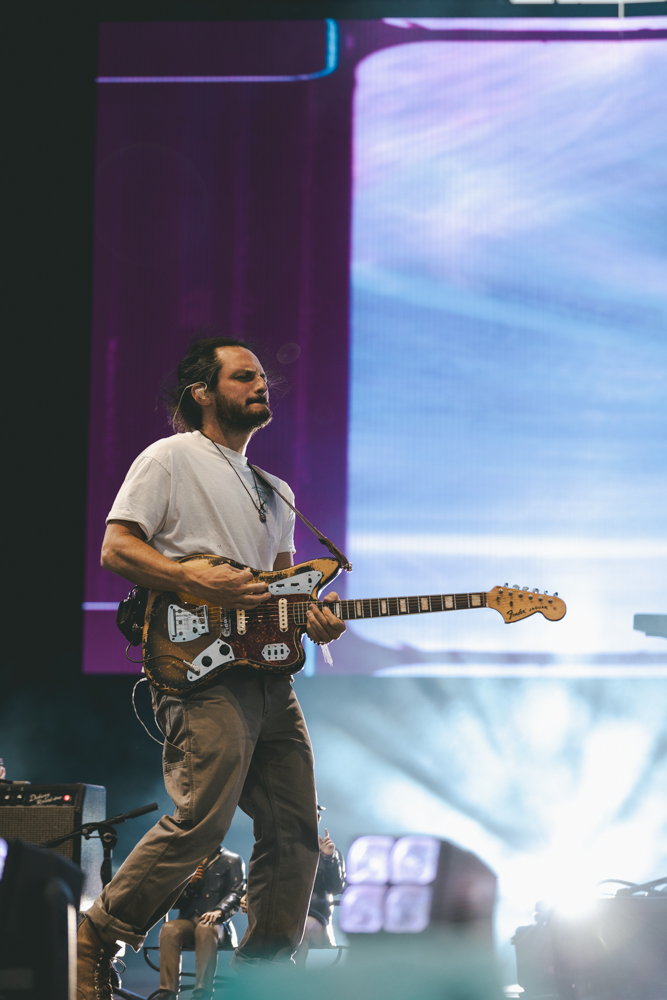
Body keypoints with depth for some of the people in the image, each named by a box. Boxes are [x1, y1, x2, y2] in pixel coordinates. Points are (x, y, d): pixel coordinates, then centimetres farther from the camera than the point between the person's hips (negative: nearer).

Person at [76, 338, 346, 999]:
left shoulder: (275, 492, 26)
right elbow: (117, 549, -6)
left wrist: (312, 617, 5)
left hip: (269, 677, 8)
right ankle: (99, 938, -5)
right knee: (201, 820, -18)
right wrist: (200, 584, -18)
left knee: (295, 831, 2)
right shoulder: (171, 459, 2)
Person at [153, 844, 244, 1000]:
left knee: (206, 928, -39)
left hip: (216, 923, -3)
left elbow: (236, 894, -2)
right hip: (188, 921, 3)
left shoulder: (231, 861, 13)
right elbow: (174, 902, 19)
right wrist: (189, 884, -1)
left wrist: (219, 911, -22)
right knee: (169, 929, -31)